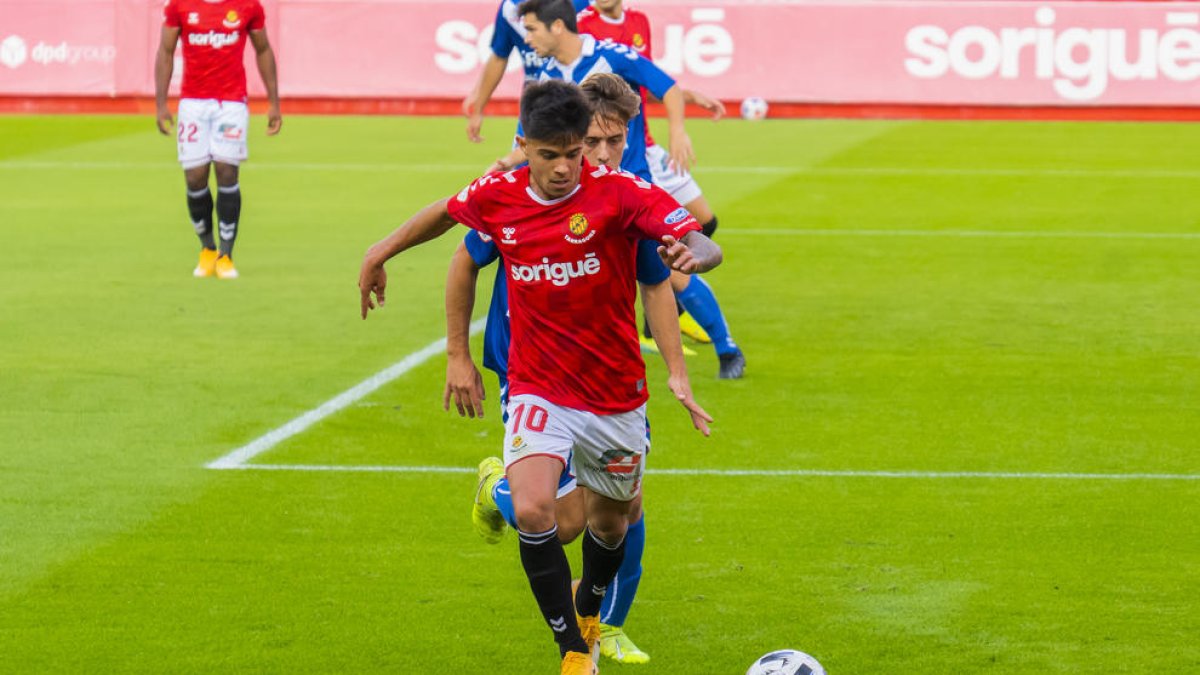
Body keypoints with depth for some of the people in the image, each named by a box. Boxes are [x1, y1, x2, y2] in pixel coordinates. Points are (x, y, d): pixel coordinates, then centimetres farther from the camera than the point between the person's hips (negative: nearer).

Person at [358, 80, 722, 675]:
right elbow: (446, 212, 16)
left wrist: (693, 254, -46)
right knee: (532, 512, -24)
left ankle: (589, 615, 53)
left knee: (610, 521, 19)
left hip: (615, 395, 0)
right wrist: (383, 250, 23)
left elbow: (705, 247, -23)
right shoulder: (497, 196, -7)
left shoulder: (619, 192, -16)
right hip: (537, 389, 0)